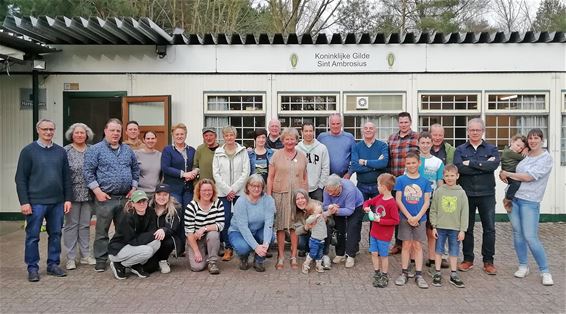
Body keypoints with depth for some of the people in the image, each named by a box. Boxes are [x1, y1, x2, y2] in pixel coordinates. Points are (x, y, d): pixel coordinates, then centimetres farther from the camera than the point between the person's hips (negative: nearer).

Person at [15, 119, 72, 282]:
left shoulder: (61, 151, 8)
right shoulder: (28, 151, -1)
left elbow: (66, 177, 10)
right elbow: (21, 178, -4)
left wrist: (68, 199, 4)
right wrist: (24, 201, -10)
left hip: (57, 202, 3)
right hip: (36, 202, -3)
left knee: (55, 234, 10)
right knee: (32, 236, 4)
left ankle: (53, 264, 22)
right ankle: (32, 268, 15)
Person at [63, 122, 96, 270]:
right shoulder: (65, 151, -2)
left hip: (88, 194, 3)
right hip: (72, 194, -3)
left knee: (85, 225, 11)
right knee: (71, 225, 5)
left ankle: (85, 255, 21)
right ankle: (70, 258, 13)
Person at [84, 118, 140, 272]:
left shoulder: (127, 150, 14)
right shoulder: (95, 149, -2)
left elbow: (135, 169, 20)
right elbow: (88, 172, -7)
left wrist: (134, 187, 10)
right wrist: (97, 191, -12)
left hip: (125, 197, 5)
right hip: (105, 197, -4)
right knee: (102, 231, 2)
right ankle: (101, 260, 13)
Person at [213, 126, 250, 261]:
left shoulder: (243, 151, 5)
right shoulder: (218, 152, 8)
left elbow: (246, 172, -1)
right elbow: (216, 174, 3)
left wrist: (234, 189, -8)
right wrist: (227, 190, -6)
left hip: (240, 191, -1)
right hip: (223, 192, 1)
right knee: (225, 219, -3)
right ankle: (228, 248, 7)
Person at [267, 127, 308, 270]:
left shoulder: (302, 156, 11)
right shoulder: (277, 155, 4)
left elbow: (305, 178, 14)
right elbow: (270, 177, 3)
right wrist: (269, 196, -2)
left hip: (297, 194, 2)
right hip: (280, 194, -1)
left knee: (295, 225, 3)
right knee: (280, 226, 1)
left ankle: (294, 257, 13)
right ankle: (281, 257, 12)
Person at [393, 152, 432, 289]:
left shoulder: (424, 181, 0)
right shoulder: (401, 180, -3)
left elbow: (427, 201, -1)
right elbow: (398, 200, -5)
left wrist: (417, 217, -11)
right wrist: (409, 217, -11)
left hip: (420, 219, 1)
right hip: (405, 218, -1)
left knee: (418, 246, 6)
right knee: (406, 245, 5)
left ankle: (419, 275, 13)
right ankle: (404, 273, 16)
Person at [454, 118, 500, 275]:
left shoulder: (491, 149, 6)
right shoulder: (460, 150, 6)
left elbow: (494, 164, -15)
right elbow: (459, 167, -13)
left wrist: (471, 163, -15)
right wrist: (484, 166, -13)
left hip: (486, 194, 0)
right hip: (466, 194, 0)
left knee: (489, 228, 4)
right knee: (467, 228, 8)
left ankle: (488, 261, 16)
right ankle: (468, 259, 20)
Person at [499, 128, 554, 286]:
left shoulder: (546, 158, -7)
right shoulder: (524, 155, 10)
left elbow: (528, 177, -14)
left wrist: (507, 174, -6)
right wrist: (505, 175, -3)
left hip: (530, 201, -5)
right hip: (513, 198, 5)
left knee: (530, 237, -8)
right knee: (517, 233, 8)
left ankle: (545, 271, 7)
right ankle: (523, 266, 22)